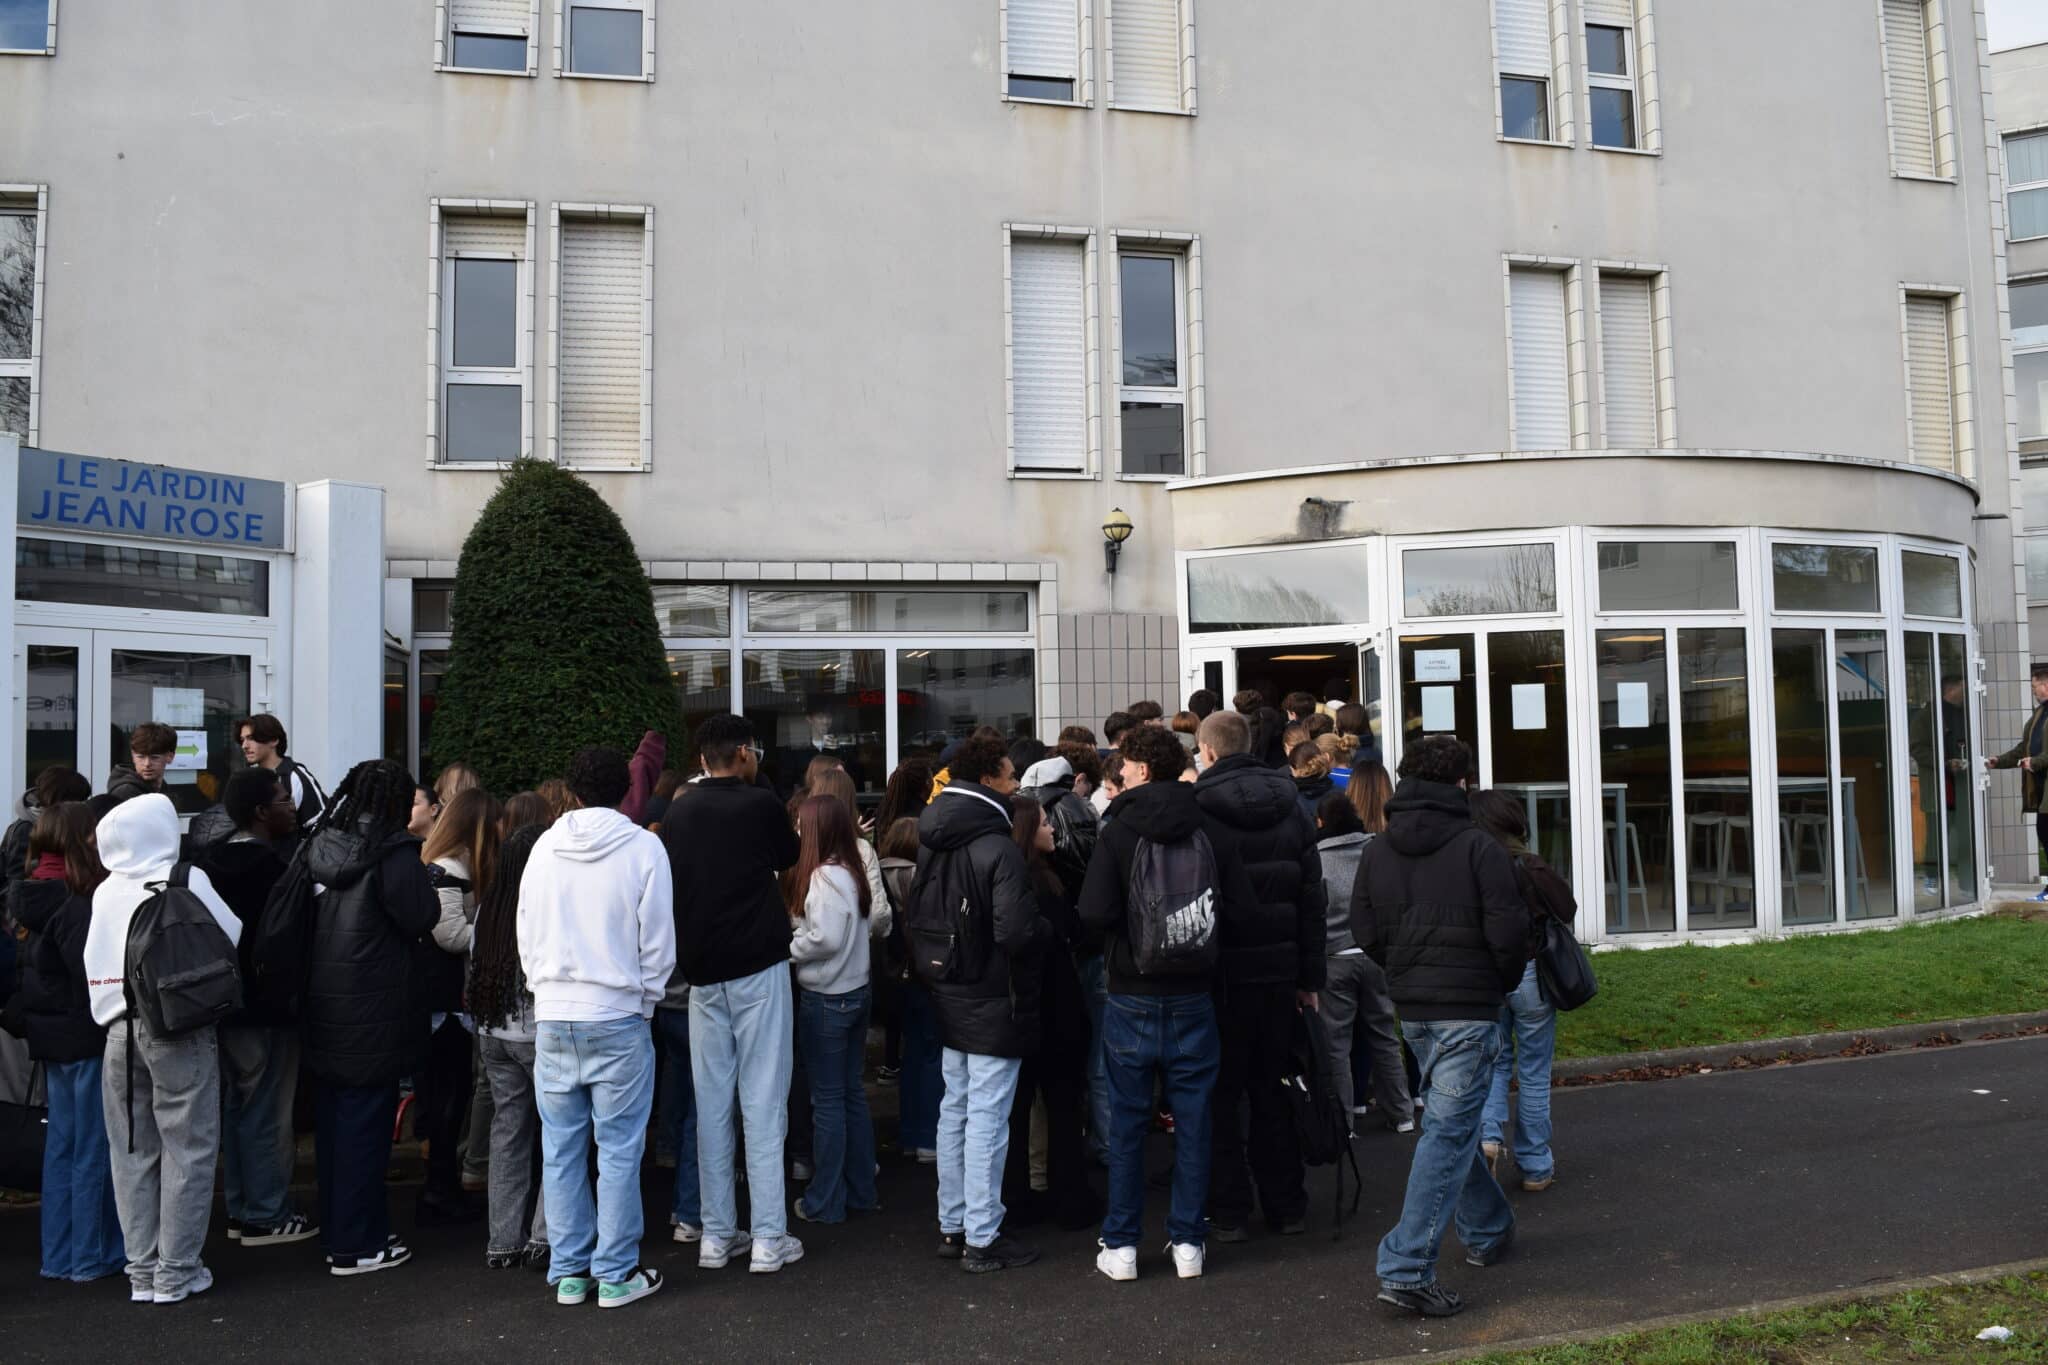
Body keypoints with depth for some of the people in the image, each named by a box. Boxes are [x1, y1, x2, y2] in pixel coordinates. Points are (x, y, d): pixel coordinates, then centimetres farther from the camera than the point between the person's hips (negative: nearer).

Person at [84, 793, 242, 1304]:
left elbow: (96, 961, 10)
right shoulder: (188, 881, -7)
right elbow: (234, 938, -3)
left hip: (120, 1030, 5)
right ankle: (177, 1272, 7)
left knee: (133, 1152, 12)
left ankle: (142, 1270, 19)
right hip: (180, 1031, -4)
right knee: (186, 1150, 4)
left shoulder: (105, 891, 5)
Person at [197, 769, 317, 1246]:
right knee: (267, 1113, 0)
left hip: (226, 1004, 9)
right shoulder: (268, 866, -20)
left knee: (237, 1107, 17)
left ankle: (241, 1209, 27)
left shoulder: (211, 860, 7)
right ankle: (266, 1217, 8)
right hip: (264, 1008, -9)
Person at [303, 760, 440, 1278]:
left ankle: (336, 1233, 28)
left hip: (321, 1011, 7)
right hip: (373, 1016, -7)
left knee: (332, 1119, 16)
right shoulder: (393, 851, -16)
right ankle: (357, 1245, 8)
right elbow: (421, 918, -15)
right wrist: (421, 876, 0)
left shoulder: (321, 846, 6)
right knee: (364, 1124, 1)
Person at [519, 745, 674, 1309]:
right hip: (618, 1017, -3)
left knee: (561, 1150, 11)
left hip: (552, 1016, 4)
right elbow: (658, 941, -4)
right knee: (619, 1150, 4)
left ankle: (568, 1270, 19)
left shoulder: (544, 847, 3)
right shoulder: (643, 847, -7)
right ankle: (616, 1273, 10)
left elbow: (525, 935, 10)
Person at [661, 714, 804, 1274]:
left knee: (711, 1102, 10)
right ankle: (769, 1238, 2)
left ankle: (716, 1235, 16)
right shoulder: (761, 804, -8)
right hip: (757, 966, -4)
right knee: (763, 1101, -1)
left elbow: (670, 887, 15)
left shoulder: (678, 814, 5)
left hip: (702, 973, 5)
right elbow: (789, 857, 11)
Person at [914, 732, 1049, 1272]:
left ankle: (952, 1225, 27)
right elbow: (1018, 932, -26)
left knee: (955, 1110, 17)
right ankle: (982, 1239, 7)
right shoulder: (999, 849, -21)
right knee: (987, 1119, -1)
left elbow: (916, 918, 13)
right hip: (994, 1005, -8)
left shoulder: (932, 843, 5)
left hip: (949, 1000, 8)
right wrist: (1049, 928, -7)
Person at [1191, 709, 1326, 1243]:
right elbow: (1312, 895, 7)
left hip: (1222, 971, -4)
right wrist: (1310, 975, 11)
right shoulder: (1291, 807, 5)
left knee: (1221, 1093, 6)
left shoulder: (1197, 809, -10)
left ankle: (1228, 1210, 10)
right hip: (1279, 966, 5)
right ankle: (1287, 1205, 21)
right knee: (1273, 1090, 15)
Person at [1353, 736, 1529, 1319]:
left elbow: (1365, 931, 5)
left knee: (1450, 1122, 23)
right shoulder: (1478, 848, -12)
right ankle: (1405, 1269, -8)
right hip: (1470, 1008, -6)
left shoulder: (1376, 851, 4)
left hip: (1411, 1009, 6)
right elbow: (1509, 931, -14)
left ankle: (1487, 1231, 38)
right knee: (1449, 1132, -4)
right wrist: (1505, 982, 6)